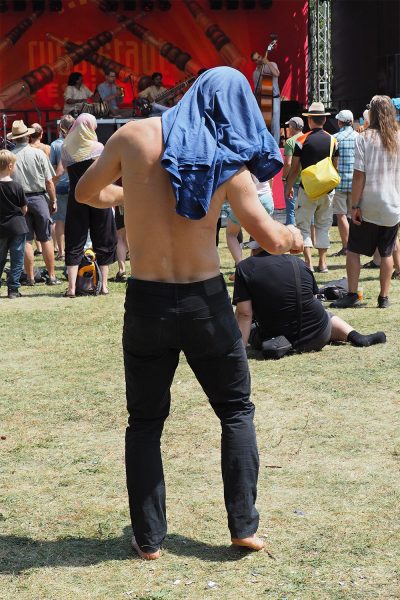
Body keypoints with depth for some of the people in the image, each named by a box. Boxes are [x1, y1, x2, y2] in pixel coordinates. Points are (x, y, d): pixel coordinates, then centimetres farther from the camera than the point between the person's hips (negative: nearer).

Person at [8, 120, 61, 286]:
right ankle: (52, 276, 6)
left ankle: (30, 277, 7)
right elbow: (49, 181, -5)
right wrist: (53, 201, 4)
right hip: (39, 197, -1)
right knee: (46, 239, 5)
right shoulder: (38, 154, -5)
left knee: (26, 240, 6)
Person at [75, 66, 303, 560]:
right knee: (236, 411, 19)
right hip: (205, 301, -1)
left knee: (145, 421, 15)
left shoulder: (134, 135, -4)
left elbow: (87, 193, 9)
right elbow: (269, 238, -7)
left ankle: (148, 538, 17)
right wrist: (294, 235, 16)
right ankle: (243, 525, 17)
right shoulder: (227, 162, -6)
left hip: (146, 301, 1)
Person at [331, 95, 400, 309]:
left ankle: (352, 295, 2)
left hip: (368, 206, -3)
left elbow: (359, 175, -11)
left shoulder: (365, 138, -8)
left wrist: (355, 205, -8)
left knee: (353, 250, 7)